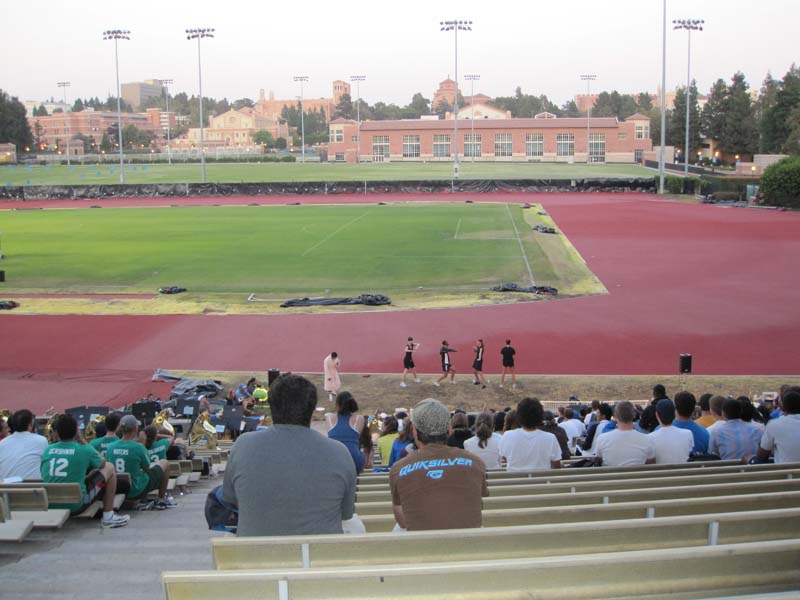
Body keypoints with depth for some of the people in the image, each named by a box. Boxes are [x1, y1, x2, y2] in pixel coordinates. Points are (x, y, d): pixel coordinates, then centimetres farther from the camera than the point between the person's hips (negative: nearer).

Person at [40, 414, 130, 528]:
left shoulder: (47, 450, 2)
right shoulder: (85, 450, -7)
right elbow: (102, 463, 13)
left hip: (49, 505, 5)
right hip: (76, 505, -5)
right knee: (109, 468, 13)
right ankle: (108, 516, 12)